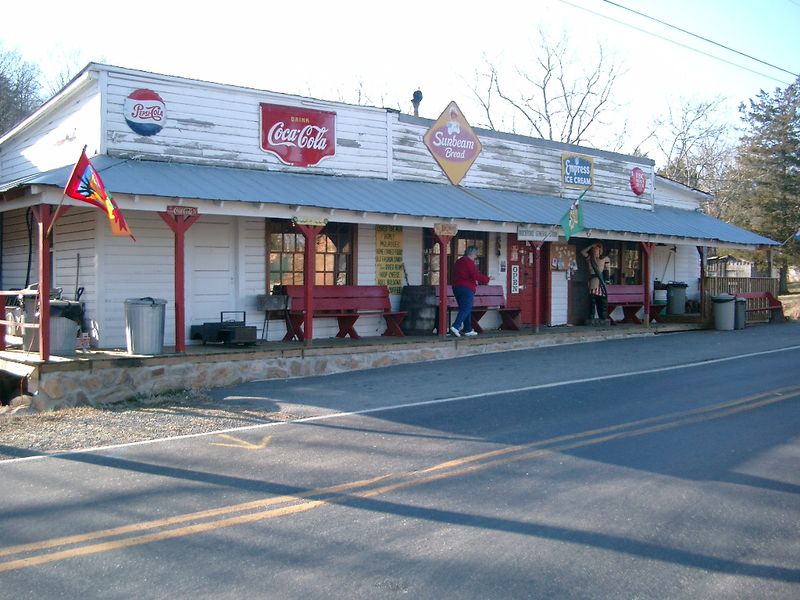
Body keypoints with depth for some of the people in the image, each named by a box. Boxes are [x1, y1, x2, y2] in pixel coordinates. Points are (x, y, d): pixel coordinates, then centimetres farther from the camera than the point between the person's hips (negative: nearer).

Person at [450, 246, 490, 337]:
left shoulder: (458, 262, 18)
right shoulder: (469, 262, -10)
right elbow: (476, 275, -16)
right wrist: (487, 279, -3)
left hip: (456, 287, 9)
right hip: (467, 288, -9)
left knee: (466, 309, 13)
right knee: (466, 309, -10)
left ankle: (468, 330, 13)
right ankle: (455, 326, -23)